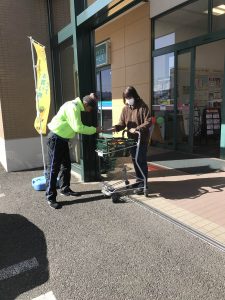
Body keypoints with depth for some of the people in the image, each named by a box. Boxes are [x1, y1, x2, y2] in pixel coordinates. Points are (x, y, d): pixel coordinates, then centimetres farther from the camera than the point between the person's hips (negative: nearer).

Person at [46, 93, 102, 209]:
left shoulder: (76, 106, 8)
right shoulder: (72, 108, -22)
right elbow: (78, 128, -27)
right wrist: (95, 129, -16)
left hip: (62, 138, 10)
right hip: (55, 138, -10)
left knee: (66, 165, 16)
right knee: (53, 168, -6)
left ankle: (65, 189, 30)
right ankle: (50, 197, 1)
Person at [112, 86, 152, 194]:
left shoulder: (143, 107, -9)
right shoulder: (125, 109, 8)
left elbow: (148, 122, -14)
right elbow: (122, 123, 5)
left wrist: (137, 129, -23)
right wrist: (116, 127, -15)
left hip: (142, 139, -6)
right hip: (131, 139, 6)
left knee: (141, 161, -3)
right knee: (135, 161, 13)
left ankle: (143, 184, 5)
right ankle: (139, 180, 28)